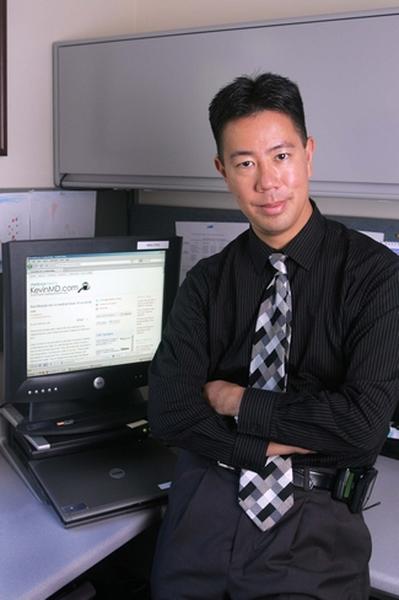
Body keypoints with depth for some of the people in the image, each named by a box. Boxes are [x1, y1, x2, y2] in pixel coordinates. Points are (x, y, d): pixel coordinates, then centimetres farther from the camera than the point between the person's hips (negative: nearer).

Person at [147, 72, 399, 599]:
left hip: (312, 519, -2)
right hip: (205, 505, 3)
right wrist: (274, 446, -15)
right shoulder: (206, 283, 1)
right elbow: (169, 412, -6)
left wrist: (236, 401, -10)